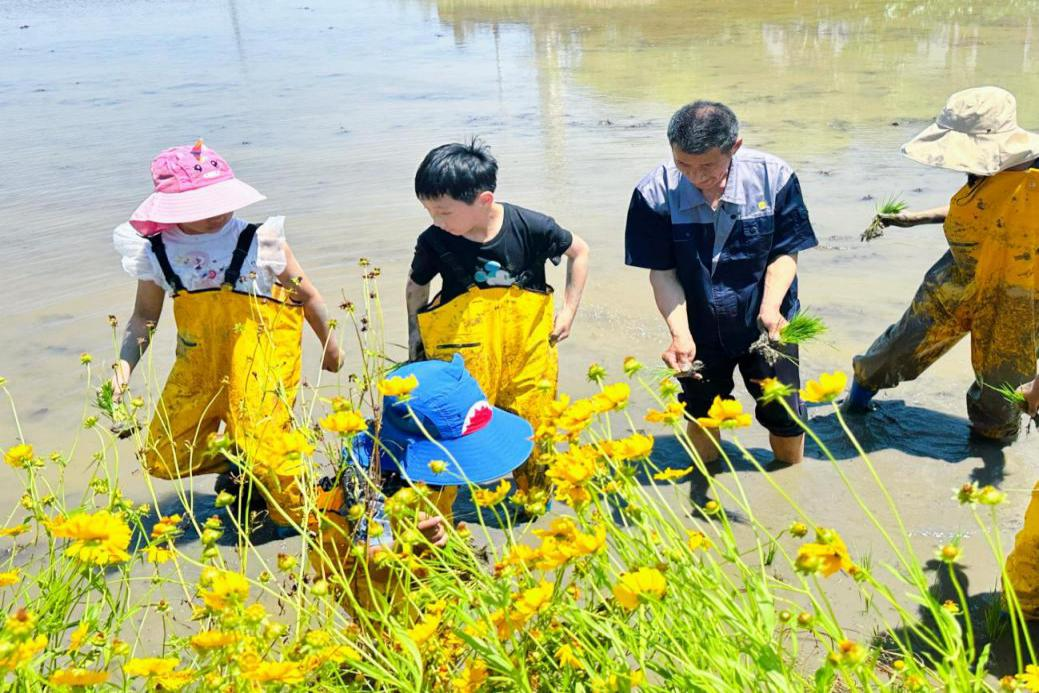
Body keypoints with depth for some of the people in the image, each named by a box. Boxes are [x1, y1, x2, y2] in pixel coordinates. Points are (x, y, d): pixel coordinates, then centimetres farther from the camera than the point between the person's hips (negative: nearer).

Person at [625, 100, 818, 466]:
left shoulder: (774, 178, -21)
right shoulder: (655, 193, -22)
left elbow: (785, 252, -11)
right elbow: (663, 272, -15)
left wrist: (771, 308, -27)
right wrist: (680, 335, -26)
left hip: (766, 325, 0)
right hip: (700, 330, 0)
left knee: (784, 416, 14)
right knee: (701, 417, 20)